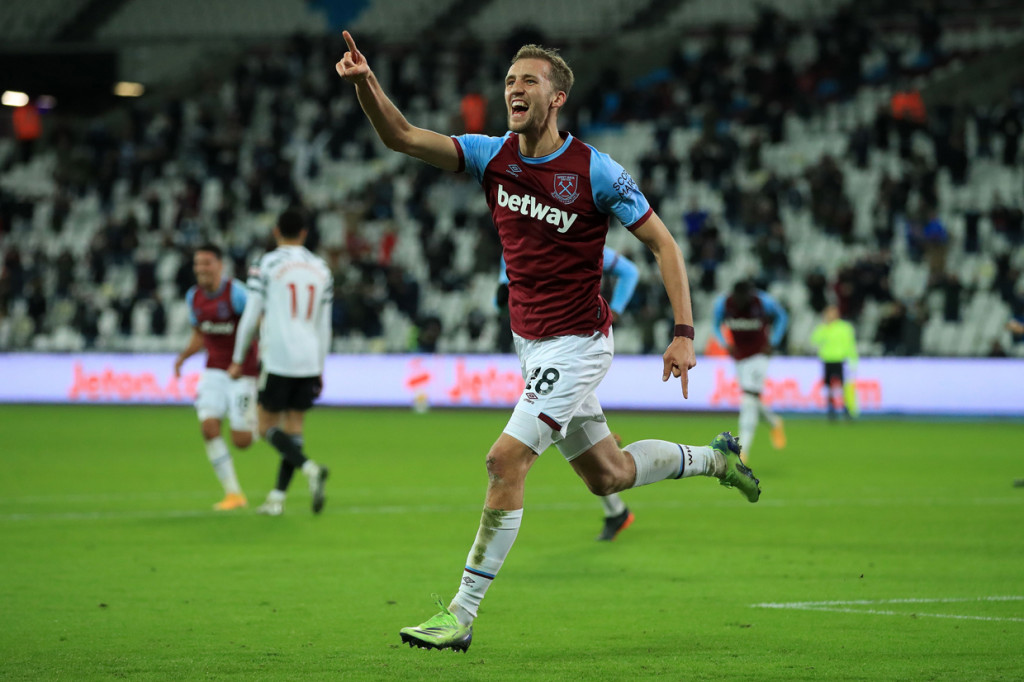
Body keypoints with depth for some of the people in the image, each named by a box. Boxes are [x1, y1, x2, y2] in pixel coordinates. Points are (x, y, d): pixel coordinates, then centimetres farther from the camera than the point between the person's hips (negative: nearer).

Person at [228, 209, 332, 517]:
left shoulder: (266, 265, -3)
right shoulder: (321, 269, 11)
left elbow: (250, 318, -5)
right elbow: (324, 326, 14)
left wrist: (237, 360, 5)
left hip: (277, 359, -5)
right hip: (309, 360, 5)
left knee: (268, 426, 1)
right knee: (293, 426, 9)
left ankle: (310, 468, -21)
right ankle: (277, 497, 8)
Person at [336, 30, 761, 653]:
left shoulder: (595, 172, -15)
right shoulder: (493, 156, -1)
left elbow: (663, 242, -9)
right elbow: (402, 136, -9)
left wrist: (684, 333, -15)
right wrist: (365, 83, -28)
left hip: (576, 343, -7)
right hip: (530, 340, 7)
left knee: (506, 461, -16)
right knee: (607, 474, 17)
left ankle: (462, 614, -10)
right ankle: (715, 459, 43)